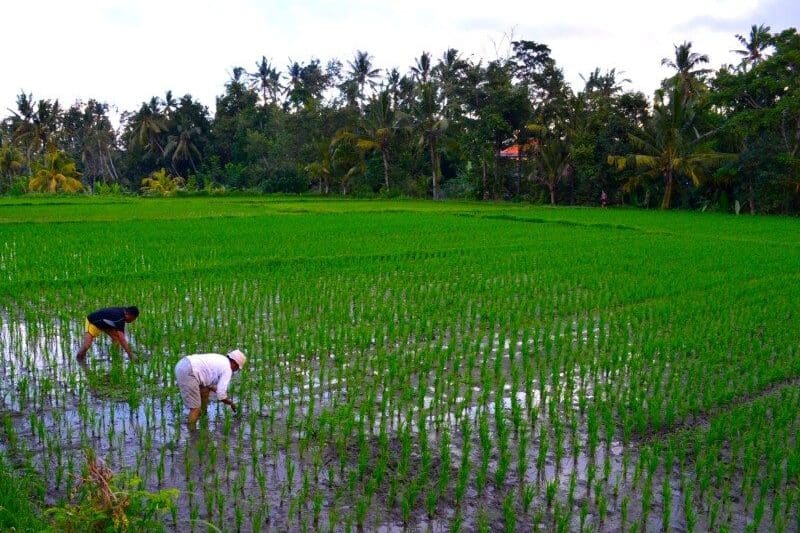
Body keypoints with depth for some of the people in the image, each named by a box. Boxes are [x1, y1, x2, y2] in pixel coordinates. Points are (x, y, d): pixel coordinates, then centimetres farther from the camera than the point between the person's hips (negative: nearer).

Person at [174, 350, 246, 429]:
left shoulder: (221, 360, 23)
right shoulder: (227, 370, -2)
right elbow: (221, 396, -5)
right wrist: (231, 402, 14)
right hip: (187, 372, -10)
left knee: (205, 389, 26)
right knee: (196, 408, -4)